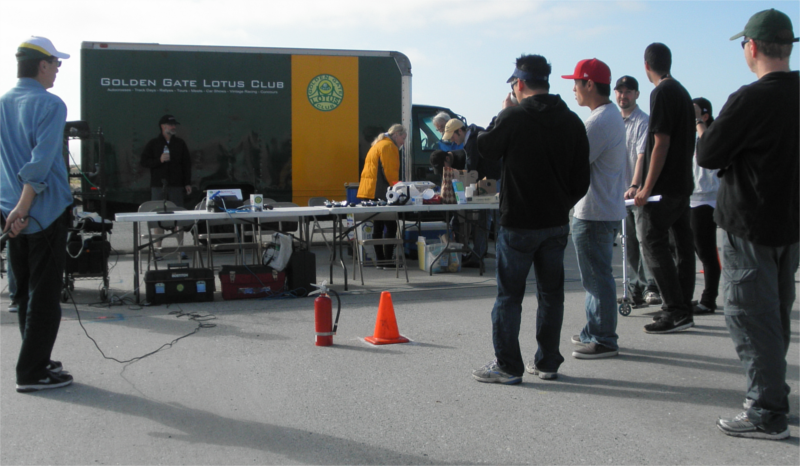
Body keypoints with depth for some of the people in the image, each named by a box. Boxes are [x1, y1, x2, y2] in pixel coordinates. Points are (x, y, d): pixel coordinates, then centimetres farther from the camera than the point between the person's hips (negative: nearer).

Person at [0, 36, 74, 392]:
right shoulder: (49, 105, -12)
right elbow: (41, 162, -22)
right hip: (45, 212, -7)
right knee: (44, 293, -1)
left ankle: (36, 361, 25)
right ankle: (32, 372, 2)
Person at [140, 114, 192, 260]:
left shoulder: (180, 144, 11)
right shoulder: (153, 144, 6)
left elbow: (187, 164, 11)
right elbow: (144, 162, 2)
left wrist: (187, 183, 5)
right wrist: (159, 160, -14)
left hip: (176, 185, 1)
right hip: (158, 186, -1)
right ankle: (158, 249, 5)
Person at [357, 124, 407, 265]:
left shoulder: (378, 145, 24)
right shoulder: (389, 146, -8)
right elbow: (390, 171, -15)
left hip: (369, 192, 10)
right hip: (380, 193, -10)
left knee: (378, 226, 12)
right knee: (391, 226, -7)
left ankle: (379, 259, 15)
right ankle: (387, 259, -8)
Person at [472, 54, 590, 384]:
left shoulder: (513, 117, -13)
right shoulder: (572, 122, 4)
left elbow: (484, 149, 4)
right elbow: (581, 180, 7)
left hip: (519, 223, -5)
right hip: (557, 222, 5)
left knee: (509, 294, 3)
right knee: (551, 292, 12)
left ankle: (508, 365, 6)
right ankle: (547, 362, 20)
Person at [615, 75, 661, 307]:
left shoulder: (643, 121, -7)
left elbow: (642, 155, -18)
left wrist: (635, 186, -28)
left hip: (640, 191, -7)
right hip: (620, 191, 7)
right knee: (630, 243, 8)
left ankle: (652, 287, -9)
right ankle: (636, 289, 14)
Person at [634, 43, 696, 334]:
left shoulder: (662, 93, -13)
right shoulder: (682, 92, 15)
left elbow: (661, 143, -19)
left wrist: (647, 188, -17)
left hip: (665, 185, -9)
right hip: (684, 182, 9)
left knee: (652, 241, -7)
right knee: (682, 243, 9)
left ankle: (675, 311, -8)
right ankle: (683, 310, 15)